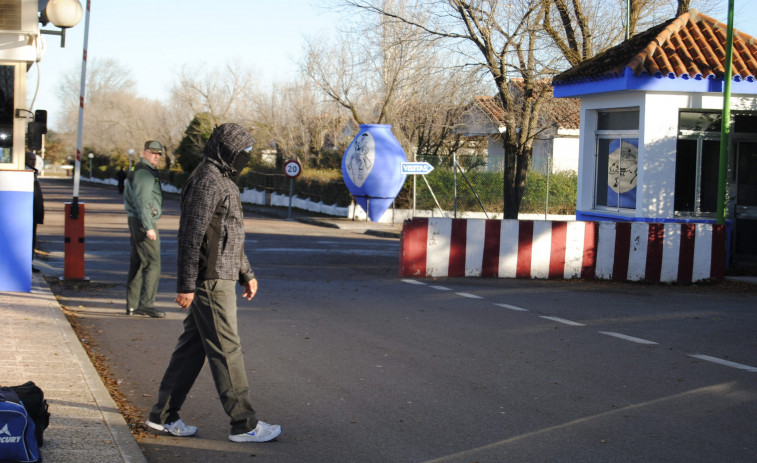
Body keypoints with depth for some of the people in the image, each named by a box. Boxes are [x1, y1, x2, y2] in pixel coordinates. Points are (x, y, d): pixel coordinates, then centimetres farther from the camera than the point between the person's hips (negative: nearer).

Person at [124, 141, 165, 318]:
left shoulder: (148, 172, 19)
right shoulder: (144, 173, -14)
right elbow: (141, 201, -21)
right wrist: (148, 227, -25)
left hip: (136, 222, 11)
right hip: (144, 222, -11)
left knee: (137, 263, 11)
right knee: (152, 263, -10)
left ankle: (132, 305, 15)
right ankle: (146, 304, -11)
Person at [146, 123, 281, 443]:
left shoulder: (223, 182, 19)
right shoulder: (207, 182, -15)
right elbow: (191, 235, -19)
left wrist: (246, 273, 25)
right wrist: (186, 285, -21)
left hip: (220, 278, 10)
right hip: (211, 281, -10)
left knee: (192, 347, 12)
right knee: (226, 350, -5)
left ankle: (164, 416, 19)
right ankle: (243, 423, 1)